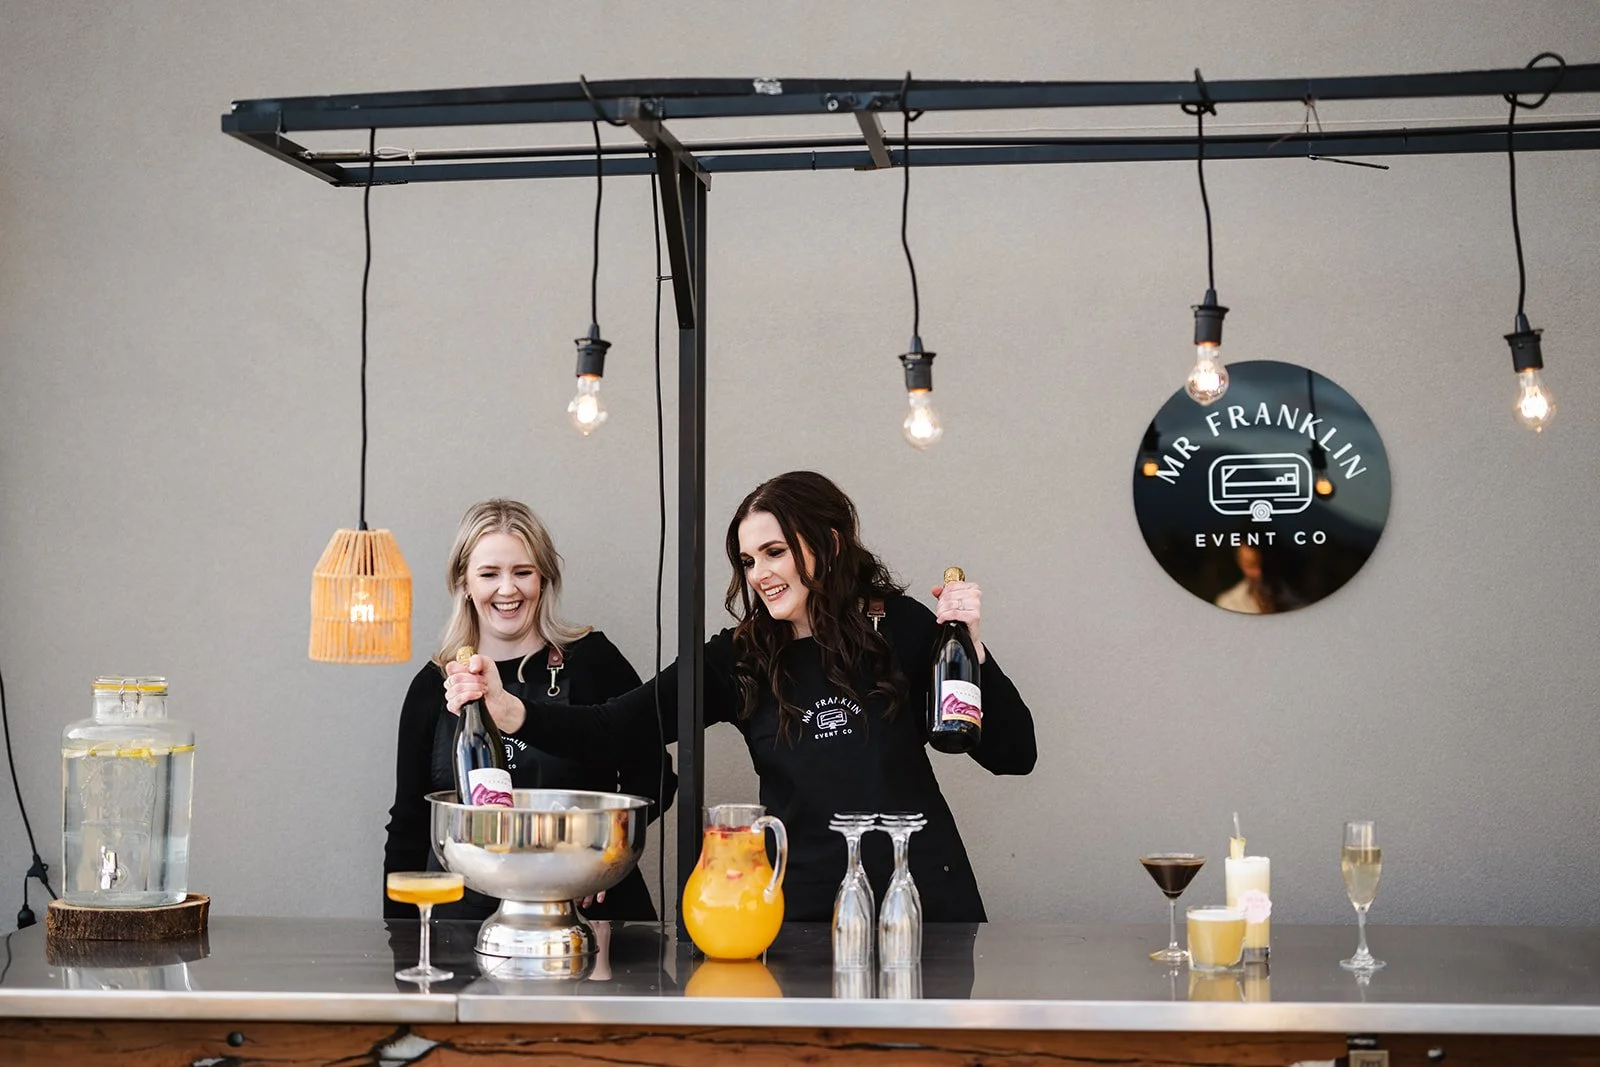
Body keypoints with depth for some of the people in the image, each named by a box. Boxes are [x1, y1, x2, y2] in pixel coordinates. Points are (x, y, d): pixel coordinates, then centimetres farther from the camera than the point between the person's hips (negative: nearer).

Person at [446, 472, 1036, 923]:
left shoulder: (899, 629, -1)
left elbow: (1012, 755, 0)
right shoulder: (740, 658, 3)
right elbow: (617, 728, -5)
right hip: (807, 912, 1)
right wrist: (510, 710, -20)